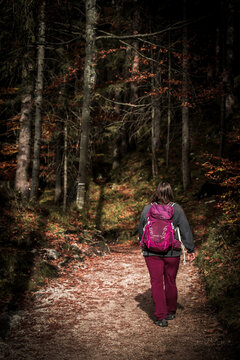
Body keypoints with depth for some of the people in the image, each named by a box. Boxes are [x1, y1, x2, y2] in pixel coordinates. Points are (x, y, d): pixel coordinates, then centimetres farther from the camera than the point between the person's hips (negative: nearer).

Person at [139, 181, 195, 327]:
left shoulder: (147, 209, -3)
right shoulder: (177, 209, -6)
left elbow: (141, 230, 7)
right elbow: (186, 230, -4)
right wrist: (191, 249, 4)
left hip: (152, 253, 0)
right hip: (172, 253, 1)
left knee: (157, 283, 4)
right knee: (171, 282, 15)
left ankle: (161, 316, -1)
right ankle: (171, 312, 30)